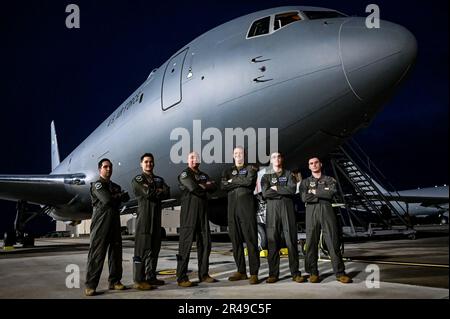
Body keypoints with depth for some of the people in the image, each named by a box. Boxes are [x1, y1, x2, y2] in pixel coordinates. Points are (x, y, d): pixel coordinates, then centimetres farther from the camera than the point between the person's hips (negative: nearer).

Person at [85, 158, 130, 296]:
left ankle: (114, 281, 16)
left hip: (115, 223, 7)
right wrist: (119, 195, 0)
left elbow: (126, 198, 7)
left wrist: (115, 197, -8)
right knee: (97, 253, -8)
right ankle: (90, 285, -6)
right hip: (100, 224, -7)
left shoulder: (115, 186, 21)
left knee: (116, 252, 8)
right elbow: (107, 199, -16)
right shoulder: (97, 184, -1)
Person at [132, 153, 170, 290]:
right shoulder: (137, 180, 2)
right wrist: (159, 191, 0)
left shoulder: (159, 180, 20)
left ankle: (151, 276, 17)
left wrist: (154, 192, -8)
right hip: (144, 216, -6)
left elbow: (167, 193, 3)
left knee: (154, 248, 9)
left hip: (156, 218, 6)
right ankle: (138, 280, -7)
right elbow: (147, 193, -14)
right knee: (142, 248, -8)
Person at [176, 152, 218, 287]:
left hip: (203, 212, 7)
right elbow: (193, 188, -16)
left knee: (205, 243, 7)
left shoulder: (204, 175, 21)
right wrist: (205, 186, 1)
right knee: (186, 243, -7)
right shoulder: (184, 174, 0)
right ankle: (181, 277, -4)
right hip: (189, 212, -7)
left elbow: (213, 187, 6)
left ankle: (203, 274, 17)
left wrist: (202, 185, -8)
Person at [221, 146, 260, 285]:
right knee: (235, 240, 5)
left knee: (251, 239, -7)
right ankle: (241, 271, 14)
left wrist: (233, 181, -1)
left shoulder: (250, 169, 10)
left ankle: (254, 273, -5)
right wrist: (240, 182, -7)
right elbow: (223, 185, 1)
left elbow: (249, 181, -11)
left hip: (247, 207, -4)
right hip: (232, 208, 4)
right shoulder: (228, 171, 19)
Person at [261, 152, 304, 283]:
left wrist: (276, 189, -3)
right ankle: (273, 274, 3)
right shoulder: (266, 177, 15)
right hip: (272, 209, 0)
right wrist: (284, 191, -3)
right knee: (273, 242, -2)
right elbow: (265, 193, -3)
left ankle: (295, 273, 1)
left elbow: (292, 190, -4)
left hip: (287, 208, 0)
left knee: (291, 240, -3)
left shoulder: (288, 174, 15)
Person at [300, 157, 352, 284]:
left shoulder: (329, 180, 16)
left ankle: (340, 273, -1)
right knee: (311, 243, -2)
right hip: (311, 212, 1)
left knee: (333, 241, -4)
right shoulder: (305, 182, 17)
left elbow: (331, 193, -5)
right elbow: (304, 198, -1)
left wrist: (315, 192, -2)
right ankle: (313, 273, 5)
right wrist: (322, 194, -3)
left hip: (327, 211, 0)